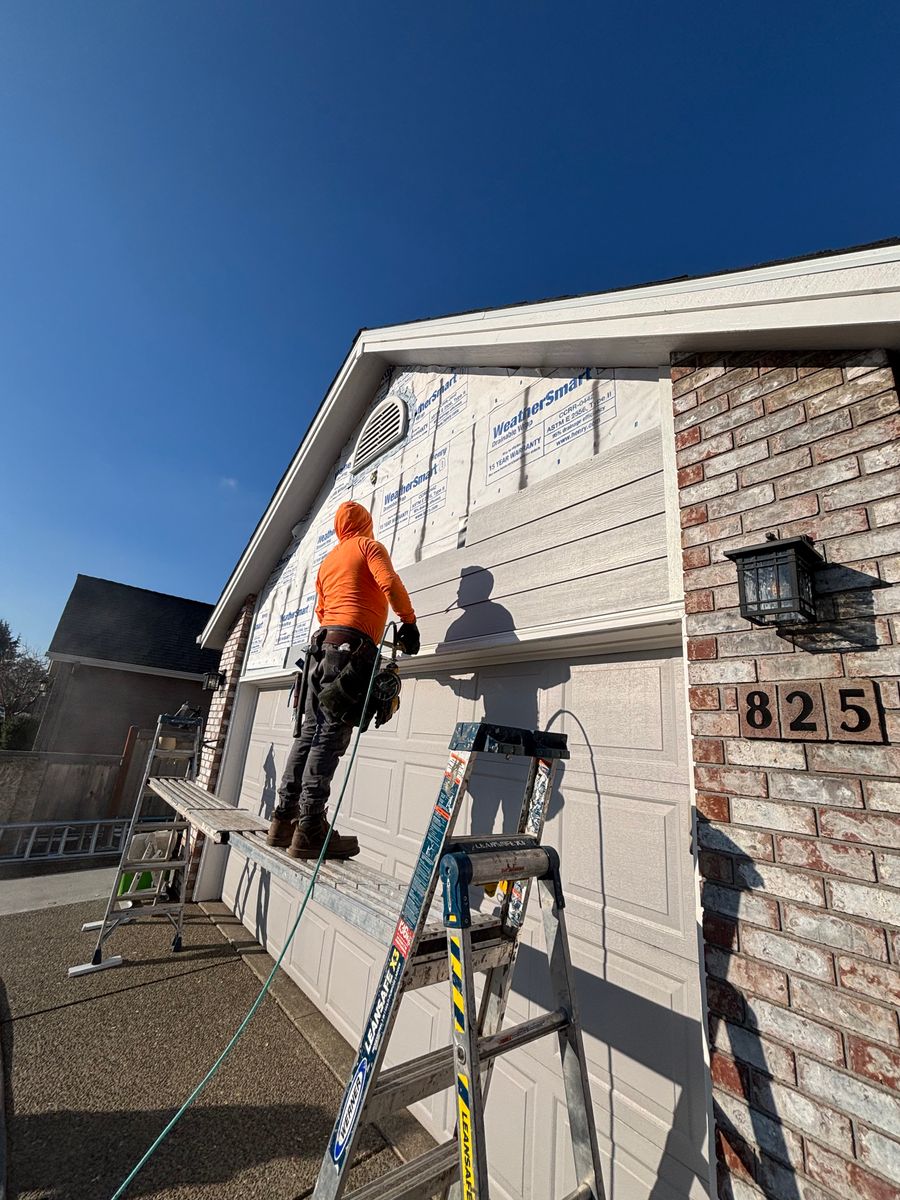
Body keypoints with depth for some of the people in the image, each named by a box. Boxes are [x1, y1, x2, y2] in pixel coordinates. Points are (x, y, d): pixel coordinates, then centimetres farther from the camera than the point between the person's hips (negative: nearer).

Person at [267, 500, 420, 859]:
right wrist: (409, 620, -3)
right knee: (331, 736, -12)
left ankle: (285, 819, 12)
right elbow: (390, 582, -11)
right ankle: (310, 830, -12)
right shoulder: (369, 546, 6)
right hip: (352, 644, -8)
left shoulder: (327, 561, 28)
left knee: (310, 732, 8)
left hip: (322, 641, 8)